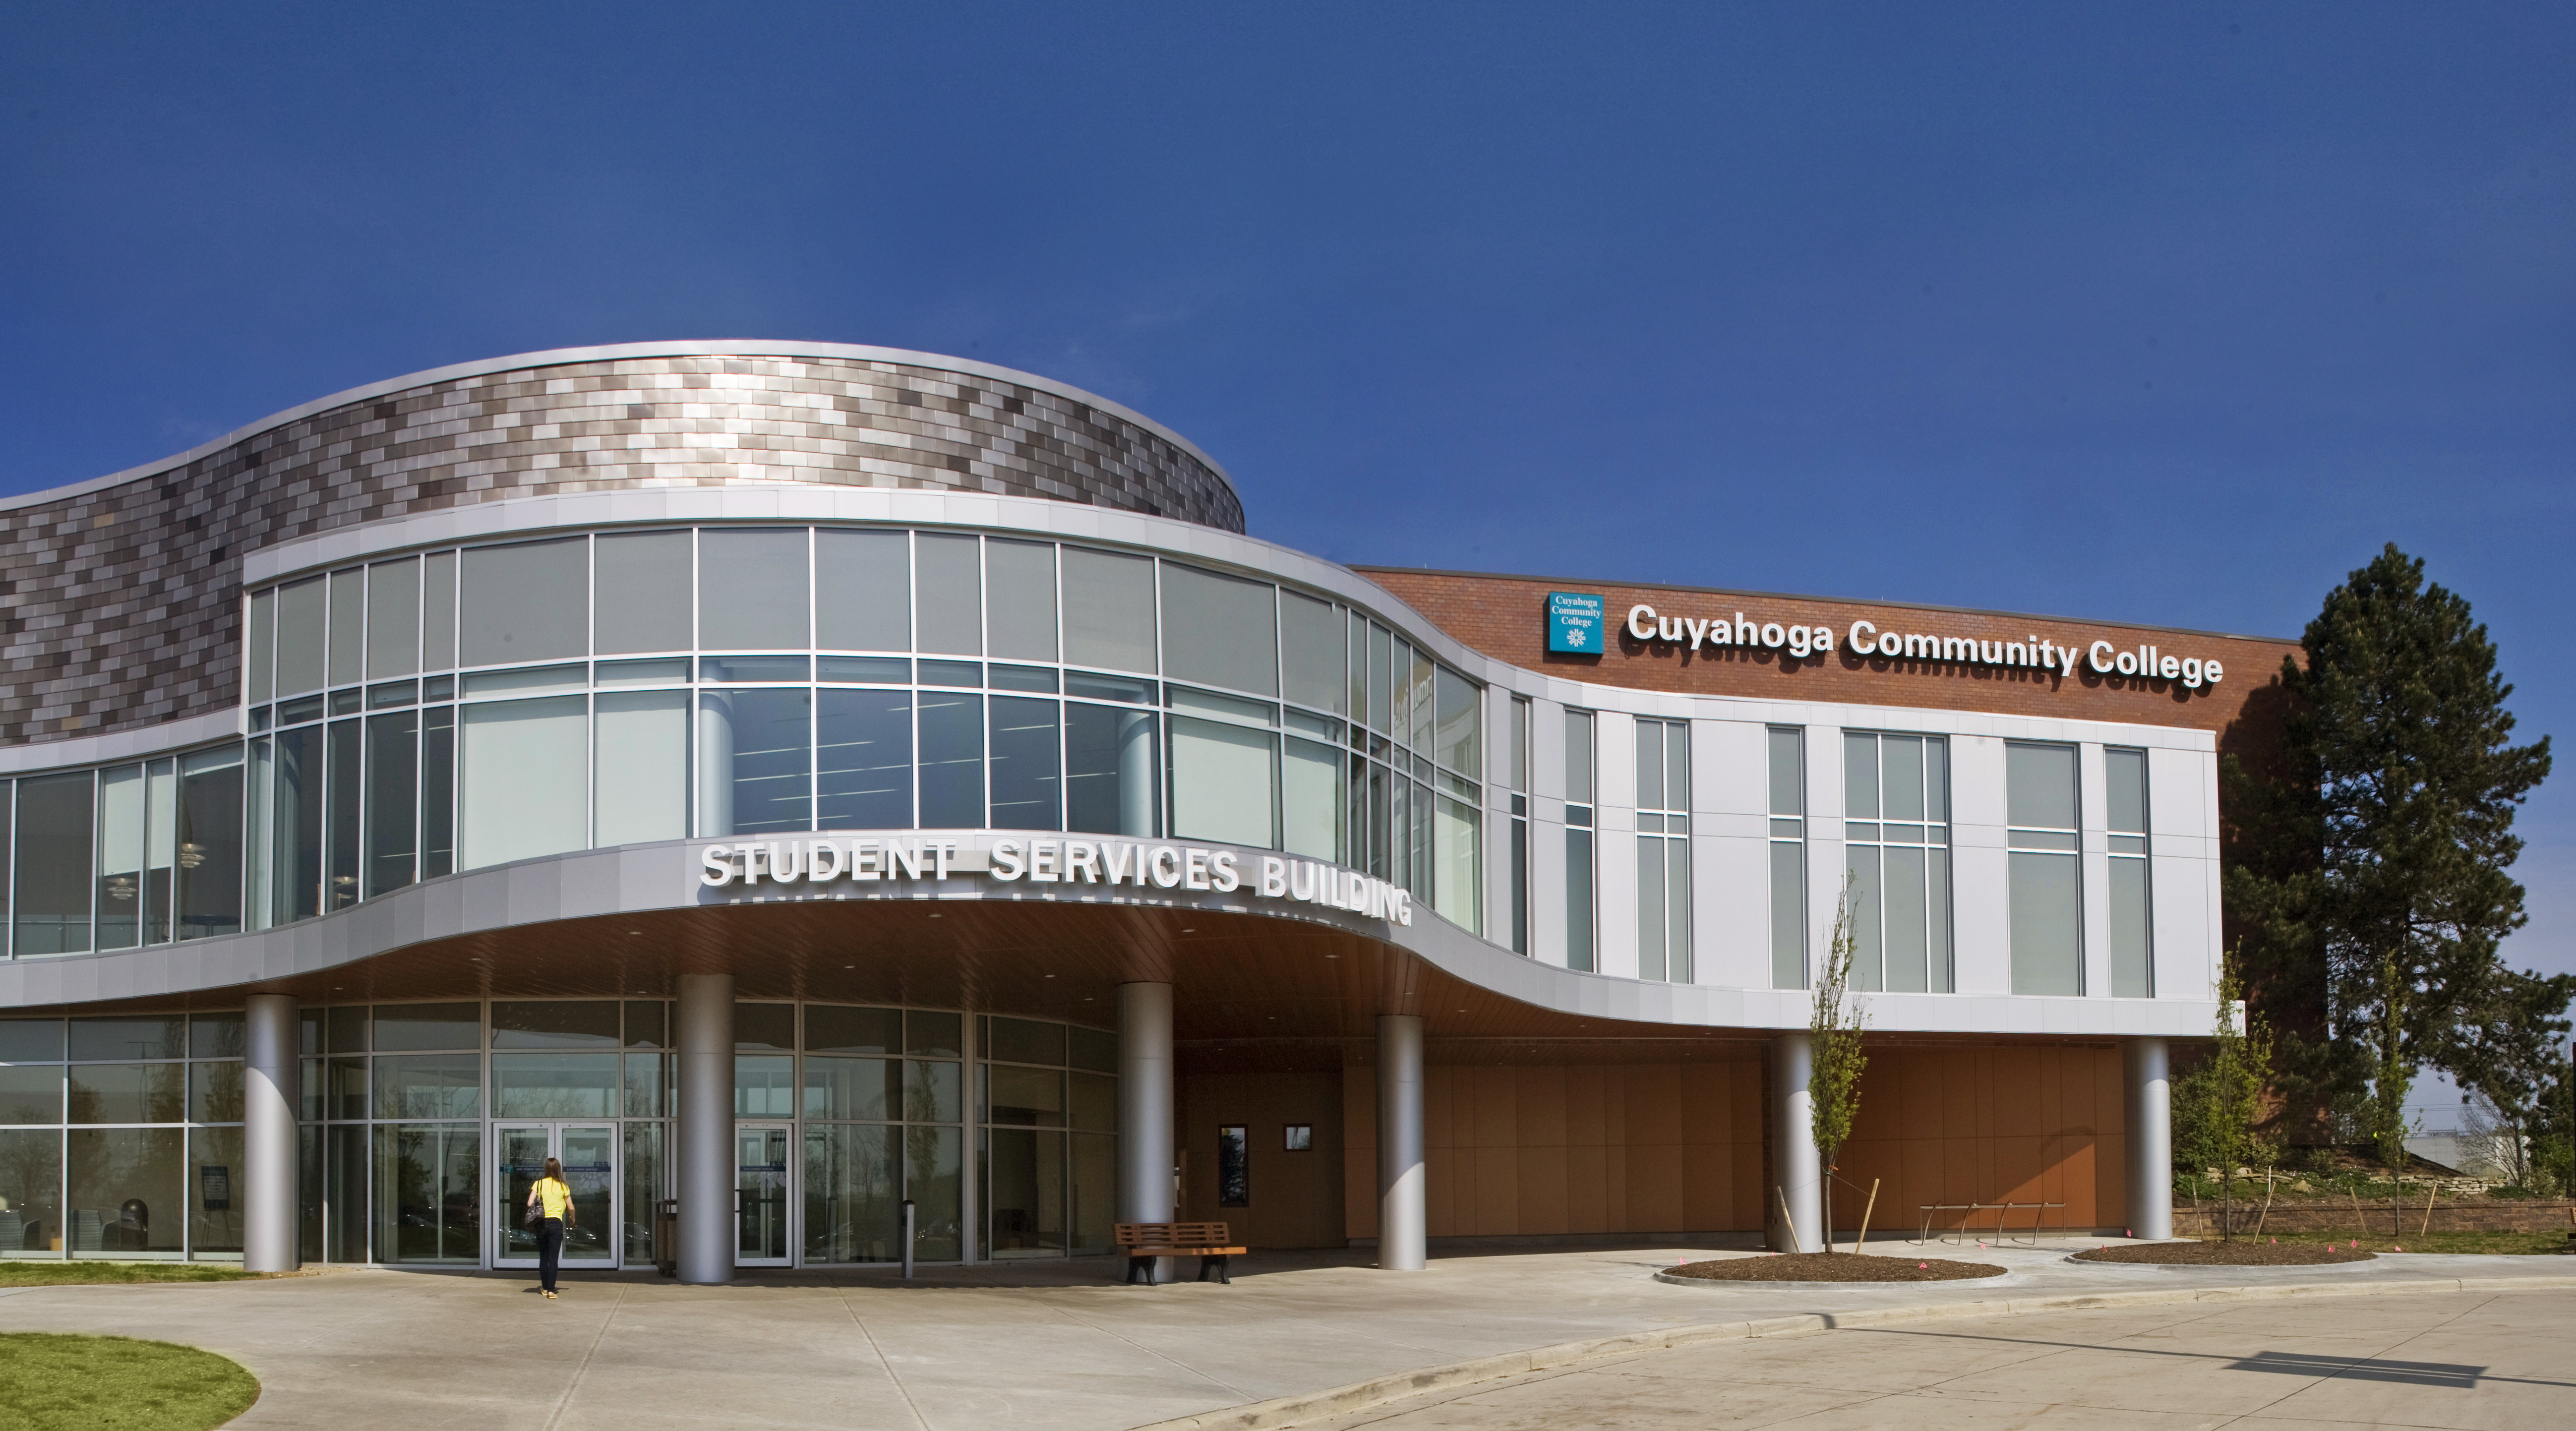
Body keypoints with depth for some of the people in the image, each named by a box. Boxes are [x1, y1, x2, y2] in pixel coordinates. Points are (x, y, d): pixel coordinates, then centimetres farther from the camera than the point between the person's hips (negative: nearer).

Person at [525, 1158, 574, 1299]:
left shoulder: (539, 1184, 0)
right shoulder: (563, 1187, 0)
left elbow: (530, 1203, -9)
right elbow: (571, 1208, 4)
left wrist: (537, 1211, 12)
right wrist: (572, 1220, 23)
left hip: (541, 1223, 1)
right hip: (556, 1223, -1)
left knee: (543, 1257, 15)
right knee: (554, 1259, -1)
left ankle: (545, 1288, 25)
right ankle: (551, 1291, -8)